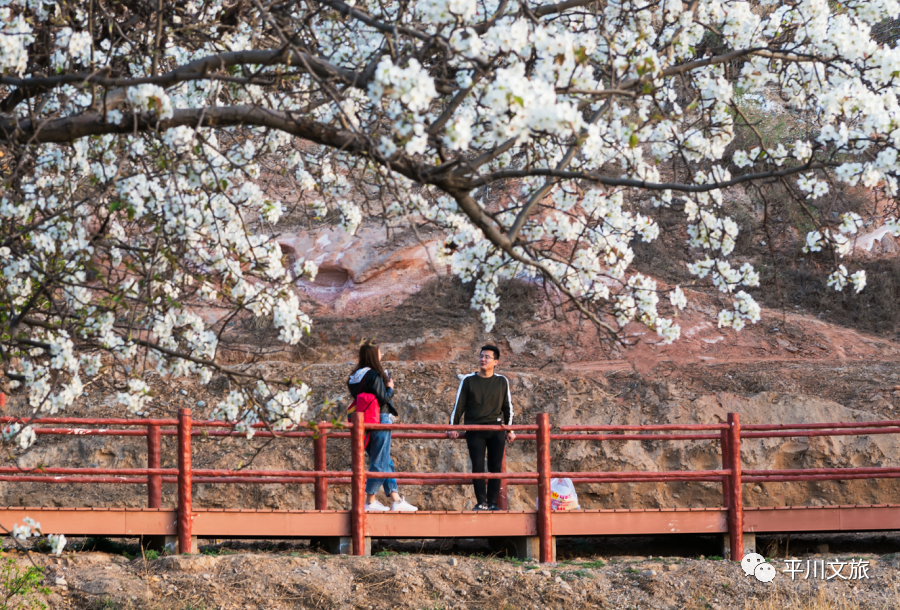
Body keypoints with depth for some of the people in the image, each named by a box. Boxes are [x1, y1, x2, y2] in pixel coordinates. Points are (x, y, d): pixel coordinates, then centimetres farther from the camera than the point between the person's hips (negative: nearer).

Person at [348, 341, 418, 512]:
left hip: (365, 423, 9)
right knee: (379, 463, -1)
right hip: (379, 421, -9)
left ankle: (396, 500, 14)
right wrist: (390, 388, 4)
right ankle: (370, 501, 1)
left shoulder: (355, 377, 10)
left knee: (387, 463, 13)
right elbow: (383, 398, -17)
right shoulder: (374, 375, -14)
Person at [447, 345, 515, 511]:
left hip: (496, 430, 1)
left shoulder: (502, 381, 9)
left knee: (495, 467, -1)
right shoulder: (468, 380, 5)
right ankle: (481, 502, -3)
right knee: (478, 466, -8)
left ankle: (492, 502, 5)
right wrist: (453, 427, 2)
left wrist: (510, 430, 15)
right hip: (474, 430, -1)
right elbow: (459, 405, 8)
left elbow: (508, 407, 16)